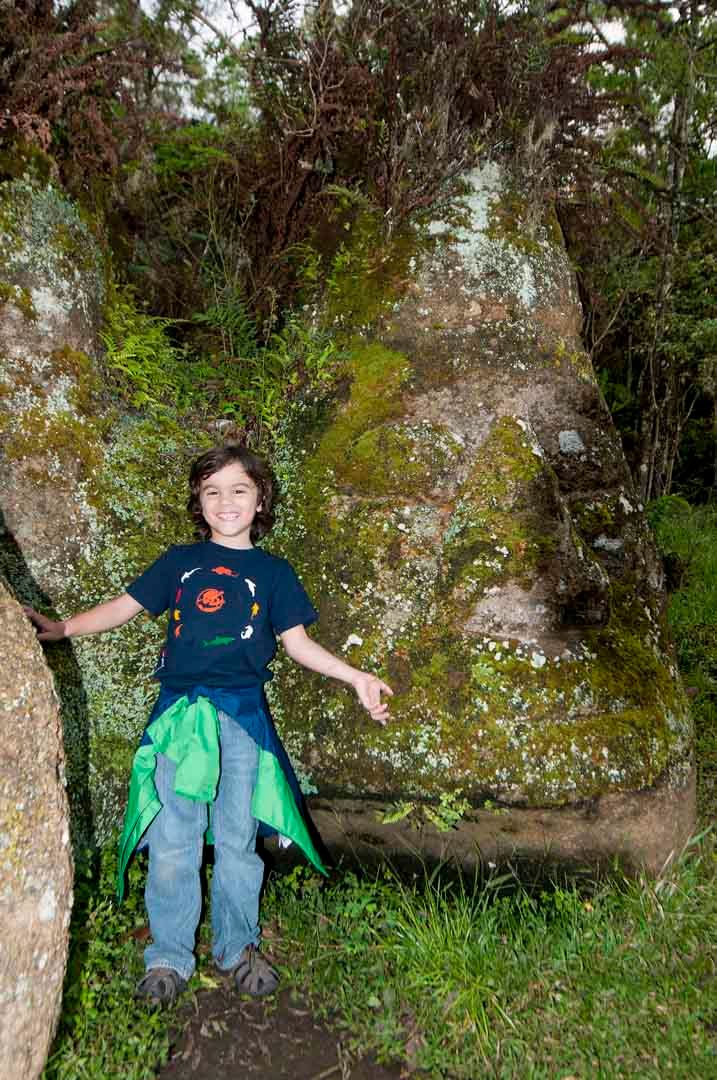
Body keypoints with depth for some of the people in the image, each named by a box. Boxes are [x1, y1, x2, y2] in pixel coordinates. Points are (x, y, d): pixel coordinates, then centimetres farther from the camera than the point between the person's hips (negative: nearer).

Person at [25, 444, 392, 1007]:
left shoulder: (273, 572, 8)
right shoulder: (180, 561, 9)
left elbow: (299, 642, 8)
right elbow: (124, 606, 8)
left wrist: (356, 676, 0)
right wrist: (62, 628, -4)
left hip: (243, 713, 0)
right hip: (180, 712, 0)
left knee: (237, 838, 8)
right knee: (172, 841, 1)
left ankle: (238, 946, 26)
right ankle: (169, 956, 17)